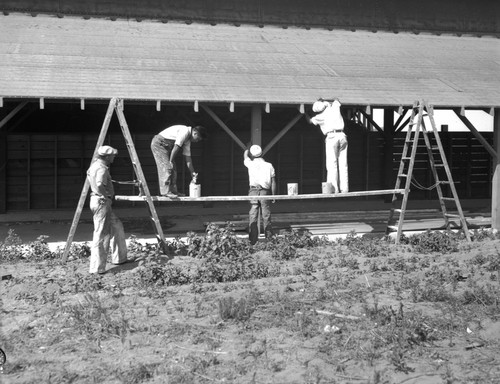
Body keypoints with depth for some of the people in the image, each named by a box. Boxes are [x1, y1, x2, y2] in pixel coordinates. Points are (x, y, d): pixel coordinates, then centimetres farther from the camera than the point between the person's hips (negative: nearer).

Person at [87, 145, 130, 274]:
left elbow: (89, 174, 33)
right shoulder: (102, 168, -19)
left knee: (117, 227, 18)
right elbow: (100, 185, -35)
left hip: (100, 201, 10)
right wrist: (106, 196, -19)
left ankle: (119, 258, 24)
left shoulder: (95, 165, 12)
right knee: (101, 235, -7)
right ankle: (97, 268, -3)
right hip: (101, 202, -10)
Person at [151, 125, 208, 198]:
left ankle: (173, 191, 11)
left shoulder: (187, 140, 10)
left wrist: (193, 173, 11)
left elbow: (188, 157, 12)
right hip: (159, 143, -10)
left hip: (166, 146, 10)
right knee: (167, 167, -14)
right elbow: (176, 147, -23)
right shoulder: (185, 131, -20)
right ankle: (166, 192, -12)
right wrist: (171, 161, -16)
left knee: (173, 168, 8)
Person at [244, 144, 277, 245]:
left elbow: (245, 156, 26)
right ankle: (269, 239, 3)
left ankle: (252, 240, -2)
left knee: (253, 217, 0)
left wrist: (248, 148, 45)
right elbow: (273, 182, 4)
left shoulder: (251, 164, 3)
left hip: (253, 191, 0)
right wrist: (273, 195, 9)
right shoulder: (269, 165, 5)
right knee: (266, 216, 3)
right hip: (265, 191, 1)